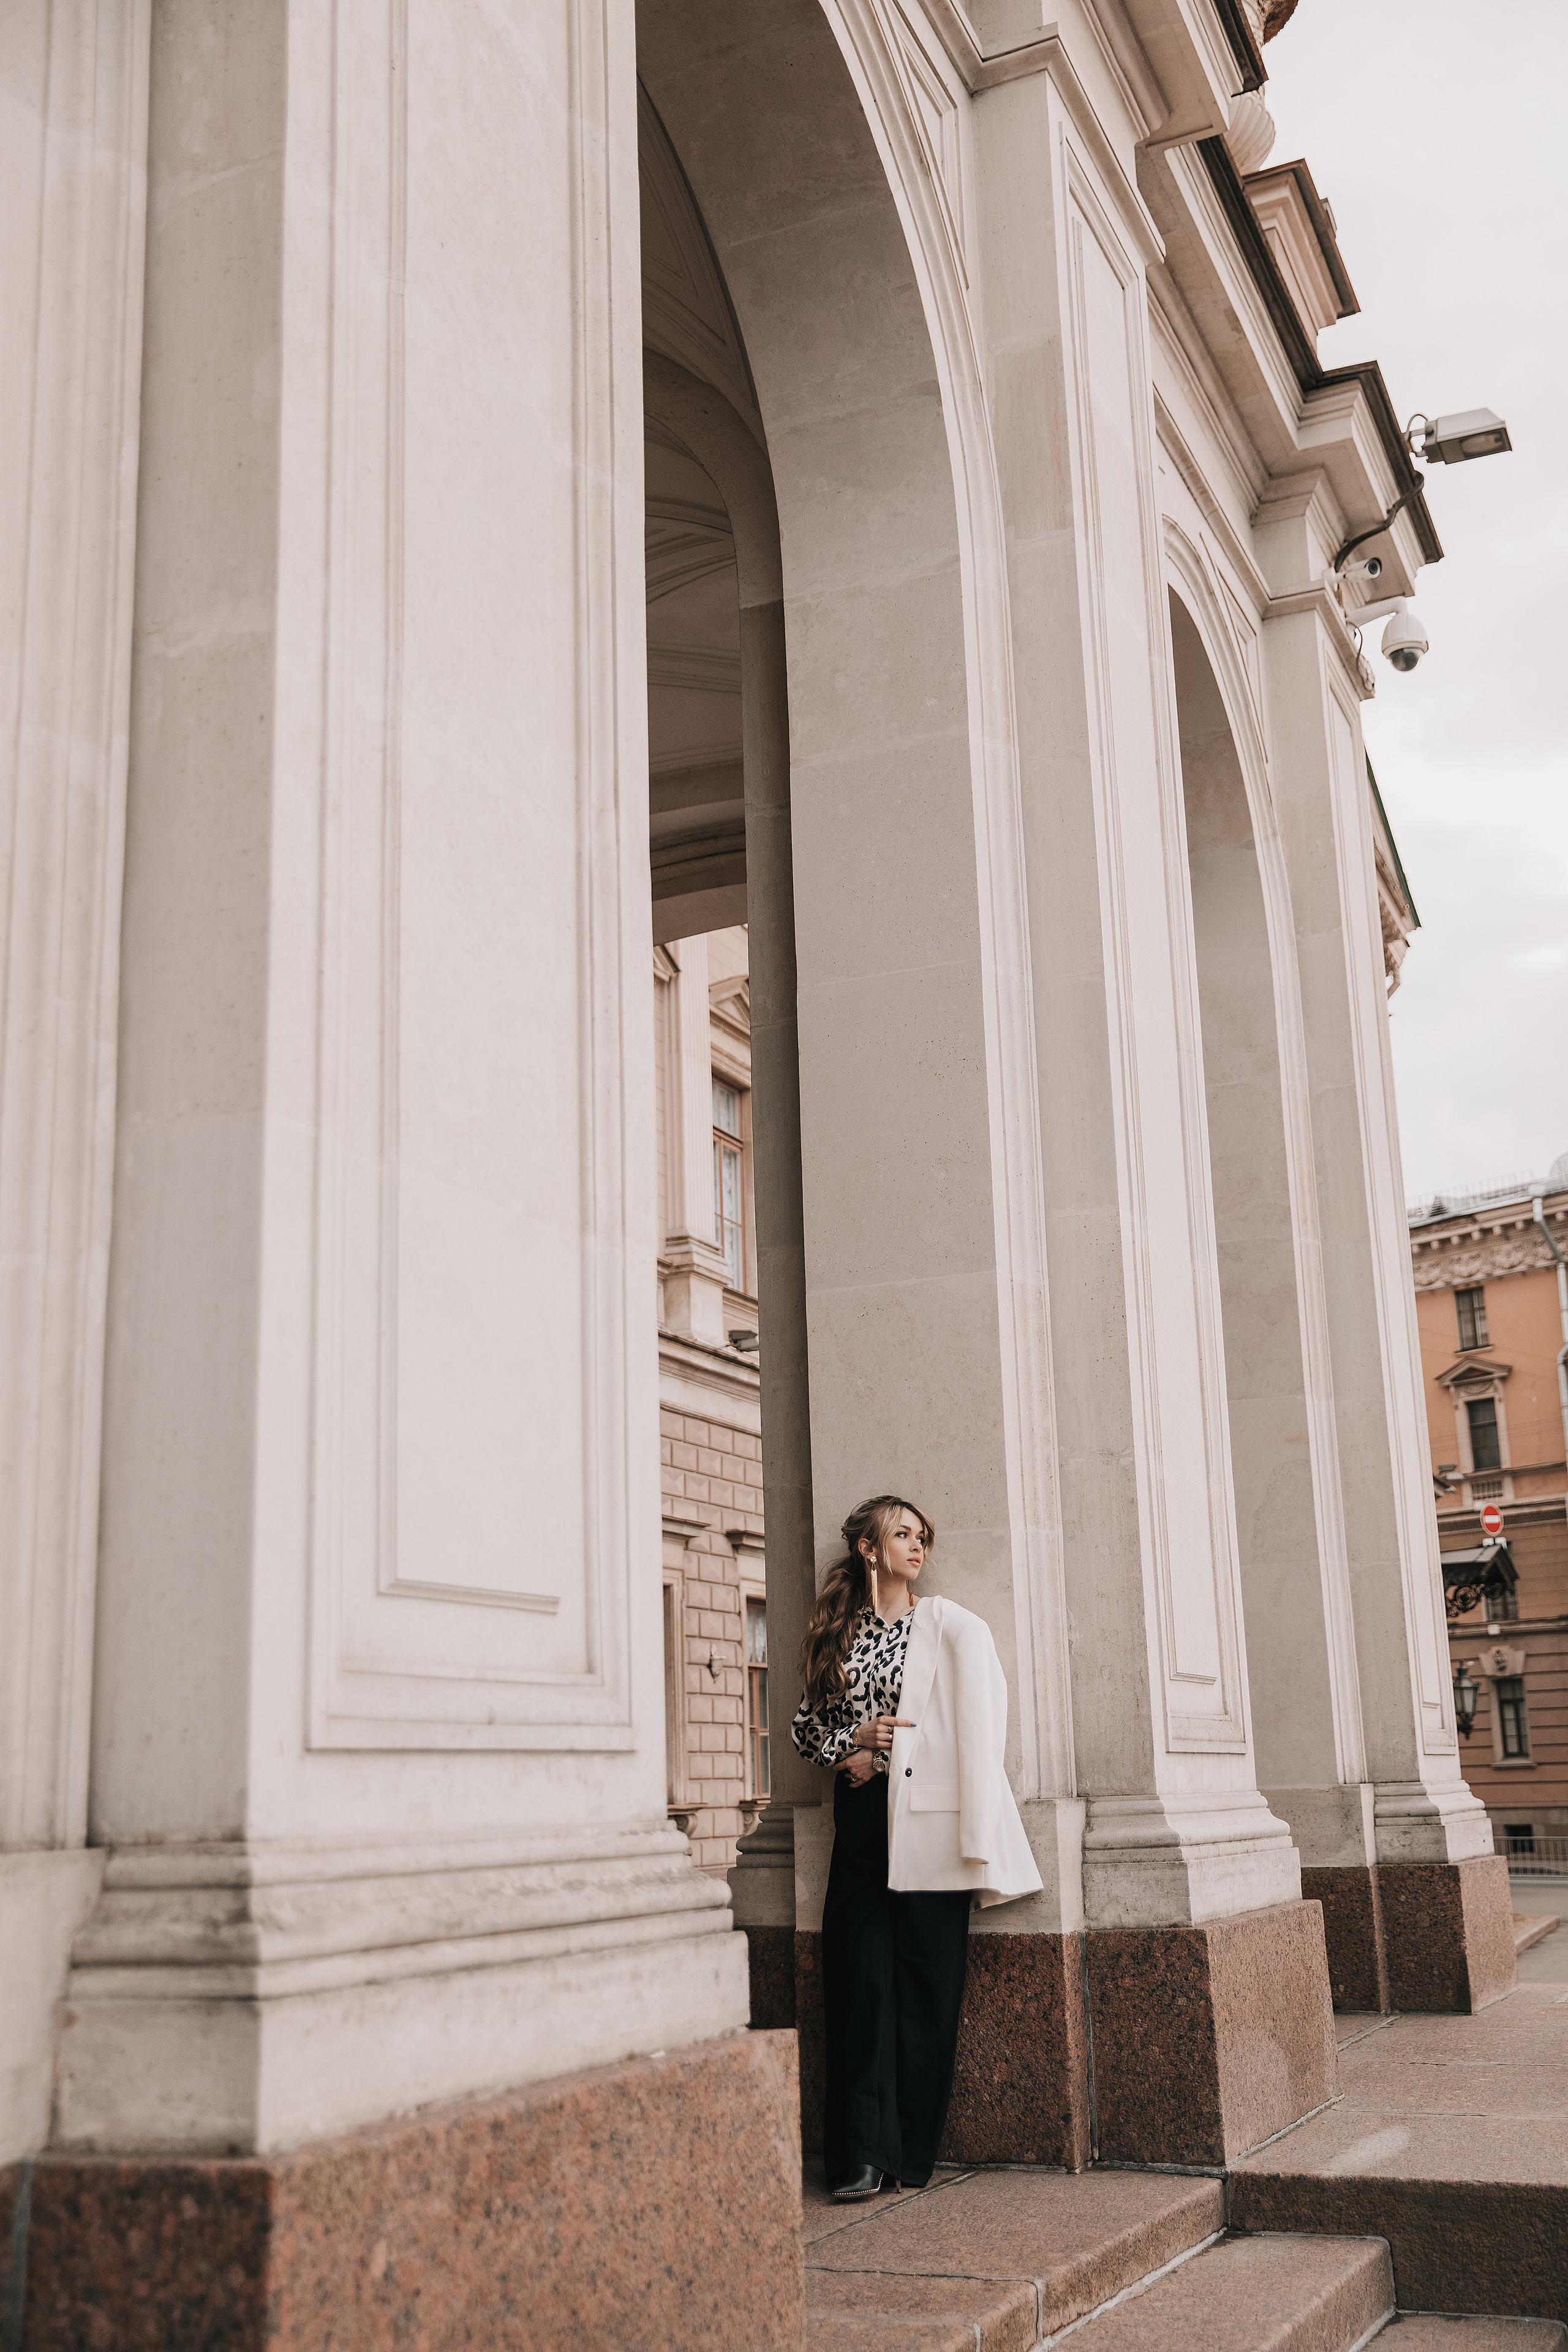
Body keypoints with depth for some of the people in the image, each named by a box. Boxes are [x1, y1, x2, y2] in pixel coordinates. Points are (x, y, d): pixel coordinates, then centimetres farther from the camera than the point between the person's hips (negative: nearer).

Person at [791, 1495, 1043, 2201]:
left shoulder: (951, 1626, 2)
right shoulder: (836, 1632, 12)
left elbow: (981, 1726, -5)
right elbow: (806, 1724, 19)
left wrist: (976, 1841, -12)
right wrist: (850, 1744, -3)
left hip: (924, 1824, -2)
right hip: (859, 1820, 3)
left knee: (925, 1986, 0)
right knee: (859, 1981, -3)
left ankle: (910, 2156, 9)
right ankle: (862, 2155, 2)